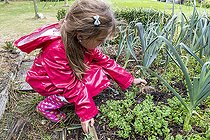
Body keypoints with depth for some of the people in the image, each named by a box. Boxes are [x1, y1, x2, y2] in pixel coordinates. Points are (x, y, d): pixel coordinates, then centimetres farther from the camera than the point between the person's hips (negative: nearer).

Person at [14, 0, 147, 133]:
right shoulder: (56, 51, -37)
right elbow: (72, 86, -31)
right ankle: (47, 106, -10)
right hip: (47, 83, -7)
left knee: (102, 74, -8)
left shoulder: (84, 41, -16)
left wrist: (130, 80, -4)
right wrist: (86, 112, -25)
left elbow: (104, 61, -7)